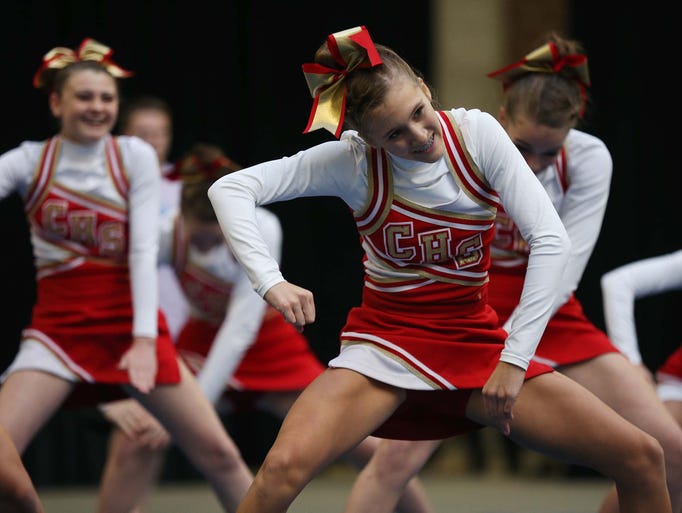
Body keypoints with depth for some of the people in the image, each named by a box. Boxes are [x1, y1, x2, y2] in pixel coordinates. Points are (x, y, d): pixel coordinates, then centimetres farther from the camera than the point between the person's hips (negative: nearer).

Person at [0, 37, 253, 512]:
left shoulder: (134, 156, -1)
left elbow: (144, 250, -8)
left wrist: (144, 339, -18)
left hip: (132, 326, 0)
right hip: (59, 327, 0)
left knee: (218, 454, -4)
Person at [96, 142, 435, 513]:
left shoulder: (262, 228, -29)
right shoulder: (167, 234, -24)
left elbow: (241, 328, -33)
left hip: (272, 347, -1)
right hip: (201, 341, 1)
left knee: (361, 444, -7)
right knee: (133, 442, -21)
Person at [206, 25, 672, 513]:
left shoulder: (477, 133, -11)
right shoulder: (354, 160, -13)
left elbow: (551, 241, -15)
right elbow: (229, 189, -14)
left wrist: (514, 359, -20)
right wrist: (271, 281, -28)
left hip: (476, 343, 2)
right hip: (387, 341, -2)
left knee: (641, 458, -12)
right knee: (285, 465, -31)